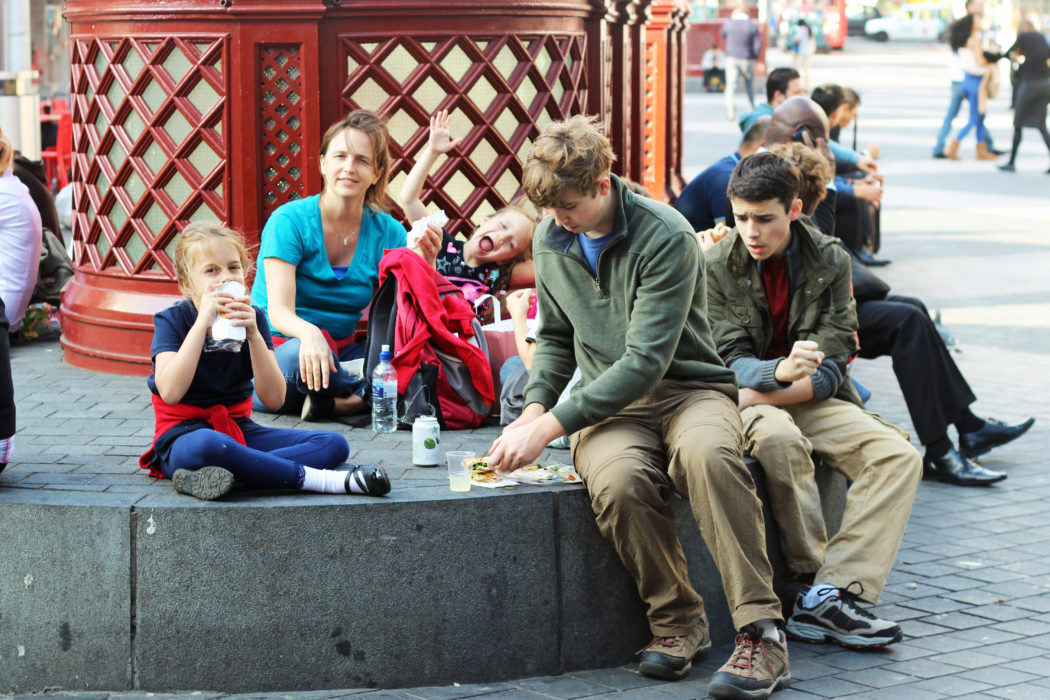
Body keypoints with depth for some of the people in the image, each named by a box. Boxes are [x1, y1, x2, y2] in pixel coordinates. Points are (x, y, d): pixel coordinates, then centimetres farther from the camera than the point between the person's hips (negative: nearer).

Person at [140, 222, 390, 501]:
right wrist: (203, 322, -23)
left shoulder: (252, 318, 5)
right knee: (208, 445, -42)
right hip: (183, 435, -5)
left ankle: (205, 479, -34)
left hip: (240, 430, 5)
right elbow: (170, 392, -24)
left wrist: (253, 334, -17)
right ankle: (324, 480, -33)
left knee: (334, 444, -14)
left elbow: (273, 399, -6)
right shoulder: (171, 320, -5)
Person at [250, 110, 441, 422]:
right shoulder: (289, 221, -11)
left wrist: (425, 264, -23)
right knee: (299, 355, -40)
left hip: (341, 352, 4)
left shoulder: (388, 232, 1)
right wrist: (309, 333, -43)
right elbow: (279, 311, -20)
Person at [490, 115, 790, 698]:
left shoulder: (666, 236, -15)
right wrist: (533, 408, 2)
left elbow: (646, 361, -21)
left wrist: (549, 427, -23)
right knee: (617, 481, -35)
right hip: (610, 405, 3)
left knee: (706, 454, -40)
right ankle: (678, 621, -13)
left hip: (688, 388, -3)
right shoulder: (550, 240, 6)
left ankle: (761, 631, -34)